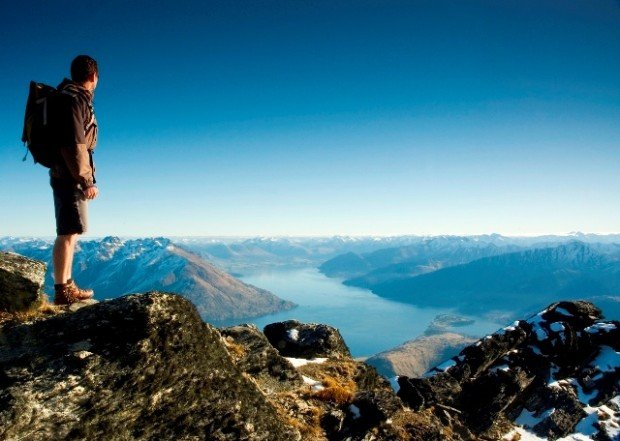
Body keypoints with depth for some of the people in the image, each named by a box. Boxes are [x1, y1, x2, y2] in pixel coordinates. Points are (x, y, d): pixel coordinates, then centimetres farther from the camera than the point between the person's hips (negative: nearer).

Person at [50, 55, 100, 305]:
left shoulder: (73, 97, 17)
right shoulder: (75, 99, -12)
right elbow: (73, 144, -20)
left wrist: (84, 179, 19)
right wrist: (86, 180, -19)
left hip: (65, 175, 10)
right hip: (70, 177, -10)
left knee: (71, 233, 14)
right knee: (68, 233, -8)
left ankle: (68, 286, 22)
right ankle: (61, 291, -3)